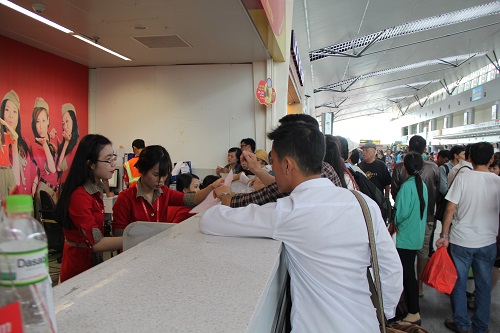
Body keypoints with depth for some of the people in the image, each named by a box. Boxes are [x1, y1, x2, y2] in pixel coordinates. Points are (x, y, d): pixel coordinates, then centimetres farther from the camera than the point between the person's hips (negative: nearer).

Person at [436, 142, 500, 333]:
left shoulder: (463, 178, -9)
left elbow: (450, 209, -10)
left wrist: (444, 235, -2)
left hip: (461, 240, -2)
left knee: (458, 283, 12)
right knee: (484, 286, 15)